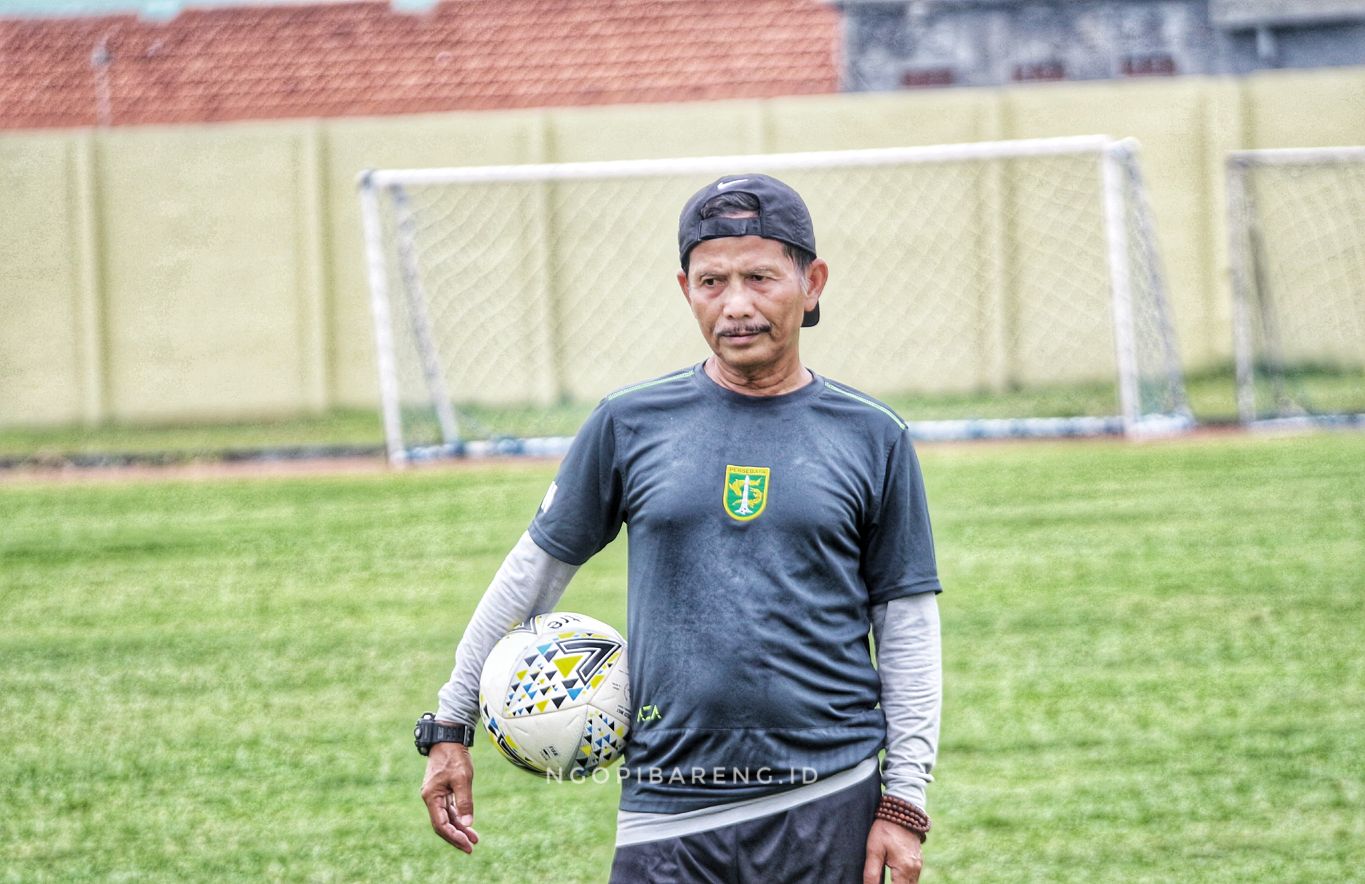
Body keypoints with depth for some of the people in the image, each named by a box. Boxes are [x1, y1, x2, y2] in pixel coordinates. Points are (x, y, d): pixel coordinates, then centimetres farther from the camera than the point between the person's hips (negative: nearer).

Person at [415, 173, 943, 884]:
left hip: (830, 808, 0)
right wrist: (452, 726, 14)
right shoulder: (630, 424, 6)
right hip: (669, 817, 0)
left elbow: (909, 629, 6)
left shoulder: (872, 437, 5)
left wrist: (904, 804, 0)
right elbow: (537, 567, 15)